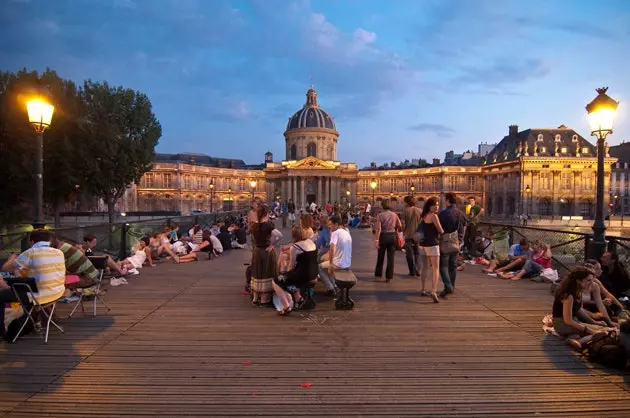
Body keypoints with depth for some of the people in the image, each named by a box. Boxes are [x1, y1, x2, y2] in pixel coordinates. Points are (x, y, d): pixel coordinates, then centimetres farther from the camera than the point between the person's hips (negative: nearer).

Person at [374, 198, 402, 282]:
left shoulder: (380, 215, -8)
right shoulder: (394, 215, 1)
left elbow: (378, 229, -14)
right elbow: (400, 226, 1)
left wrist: (376, 240, -13)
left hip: (383, 236, -2)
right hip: (393, 236, 2)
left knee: (380, 257, 14)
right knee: (391, 257, 6)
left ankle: (378, 275, 22)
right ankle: (389, 277, 8)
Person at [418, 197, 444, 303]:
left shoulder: (423, 216, 12)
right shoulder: (434, 216, -12)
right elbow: (440, 231, -10)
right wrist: (443, 231, 11)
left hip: (423, 243, 8)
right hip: (432, 244, -8)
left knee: (425, 267, 19)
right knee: (435, 269, -9)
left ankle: (422, 290, 26)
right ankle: (434, 292, -22)